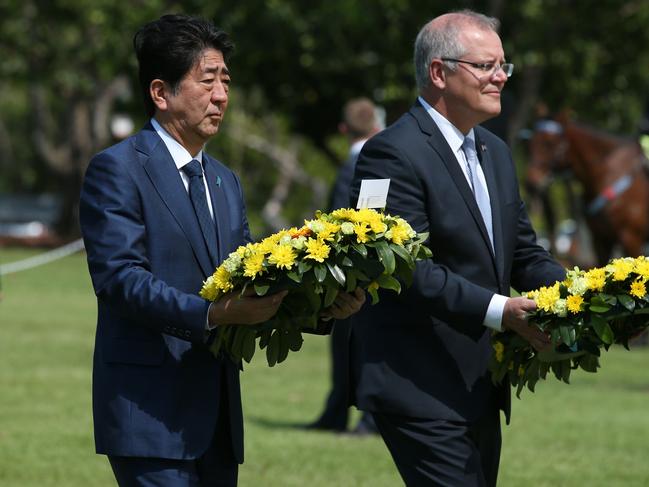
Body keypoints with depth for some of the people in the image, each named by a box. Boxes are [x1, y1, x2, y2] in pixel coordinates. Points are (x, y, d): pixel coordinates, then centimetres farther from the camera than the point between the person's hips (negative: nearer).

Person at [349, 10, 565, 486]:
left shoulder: (495, 152, 16)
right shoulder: (393, 154, -14)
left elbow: (524, 254, 17)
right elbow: (410, 271, -21)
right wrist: (501, 311, -29)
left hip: (480, 391, 9)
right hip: (423, 392, -9)